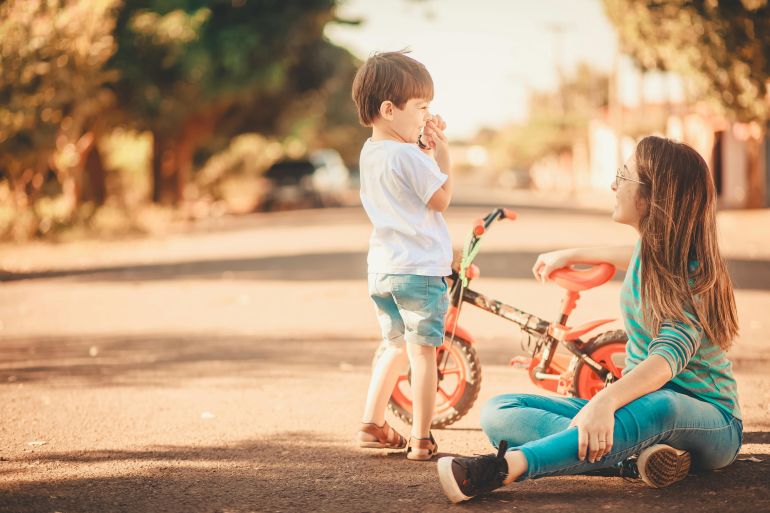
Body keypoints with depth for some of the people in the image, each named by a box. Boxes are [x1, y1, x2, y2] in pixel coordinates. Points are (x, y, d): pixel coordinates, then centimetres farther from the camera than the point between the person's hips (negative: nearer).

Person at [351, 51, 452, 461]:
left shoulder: (370, 152, 10)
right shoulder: (407, 155, -16)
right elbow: (441, 199, -9)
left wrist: (426, 149, 10)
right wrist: (441, 153, -3)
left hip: (381, 269, 8)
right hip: (419, 268, -8)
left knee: (396, 347, 21)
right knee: (422, 351, -2)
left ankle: (372, 425, 22)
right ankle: (421, 439, -1)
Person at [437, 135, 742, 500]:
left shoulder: (692, 273, -17)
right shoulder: (652, 250, 6)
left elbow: (671, 354, -36)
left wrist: (604, 402, -53)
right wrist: (570, 256, 39)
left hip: (709, 421, -8)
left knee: (659, 405, -46)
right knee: (499, 411, -11)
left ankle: (505, 468, -56)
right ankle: (633, 453, -31)